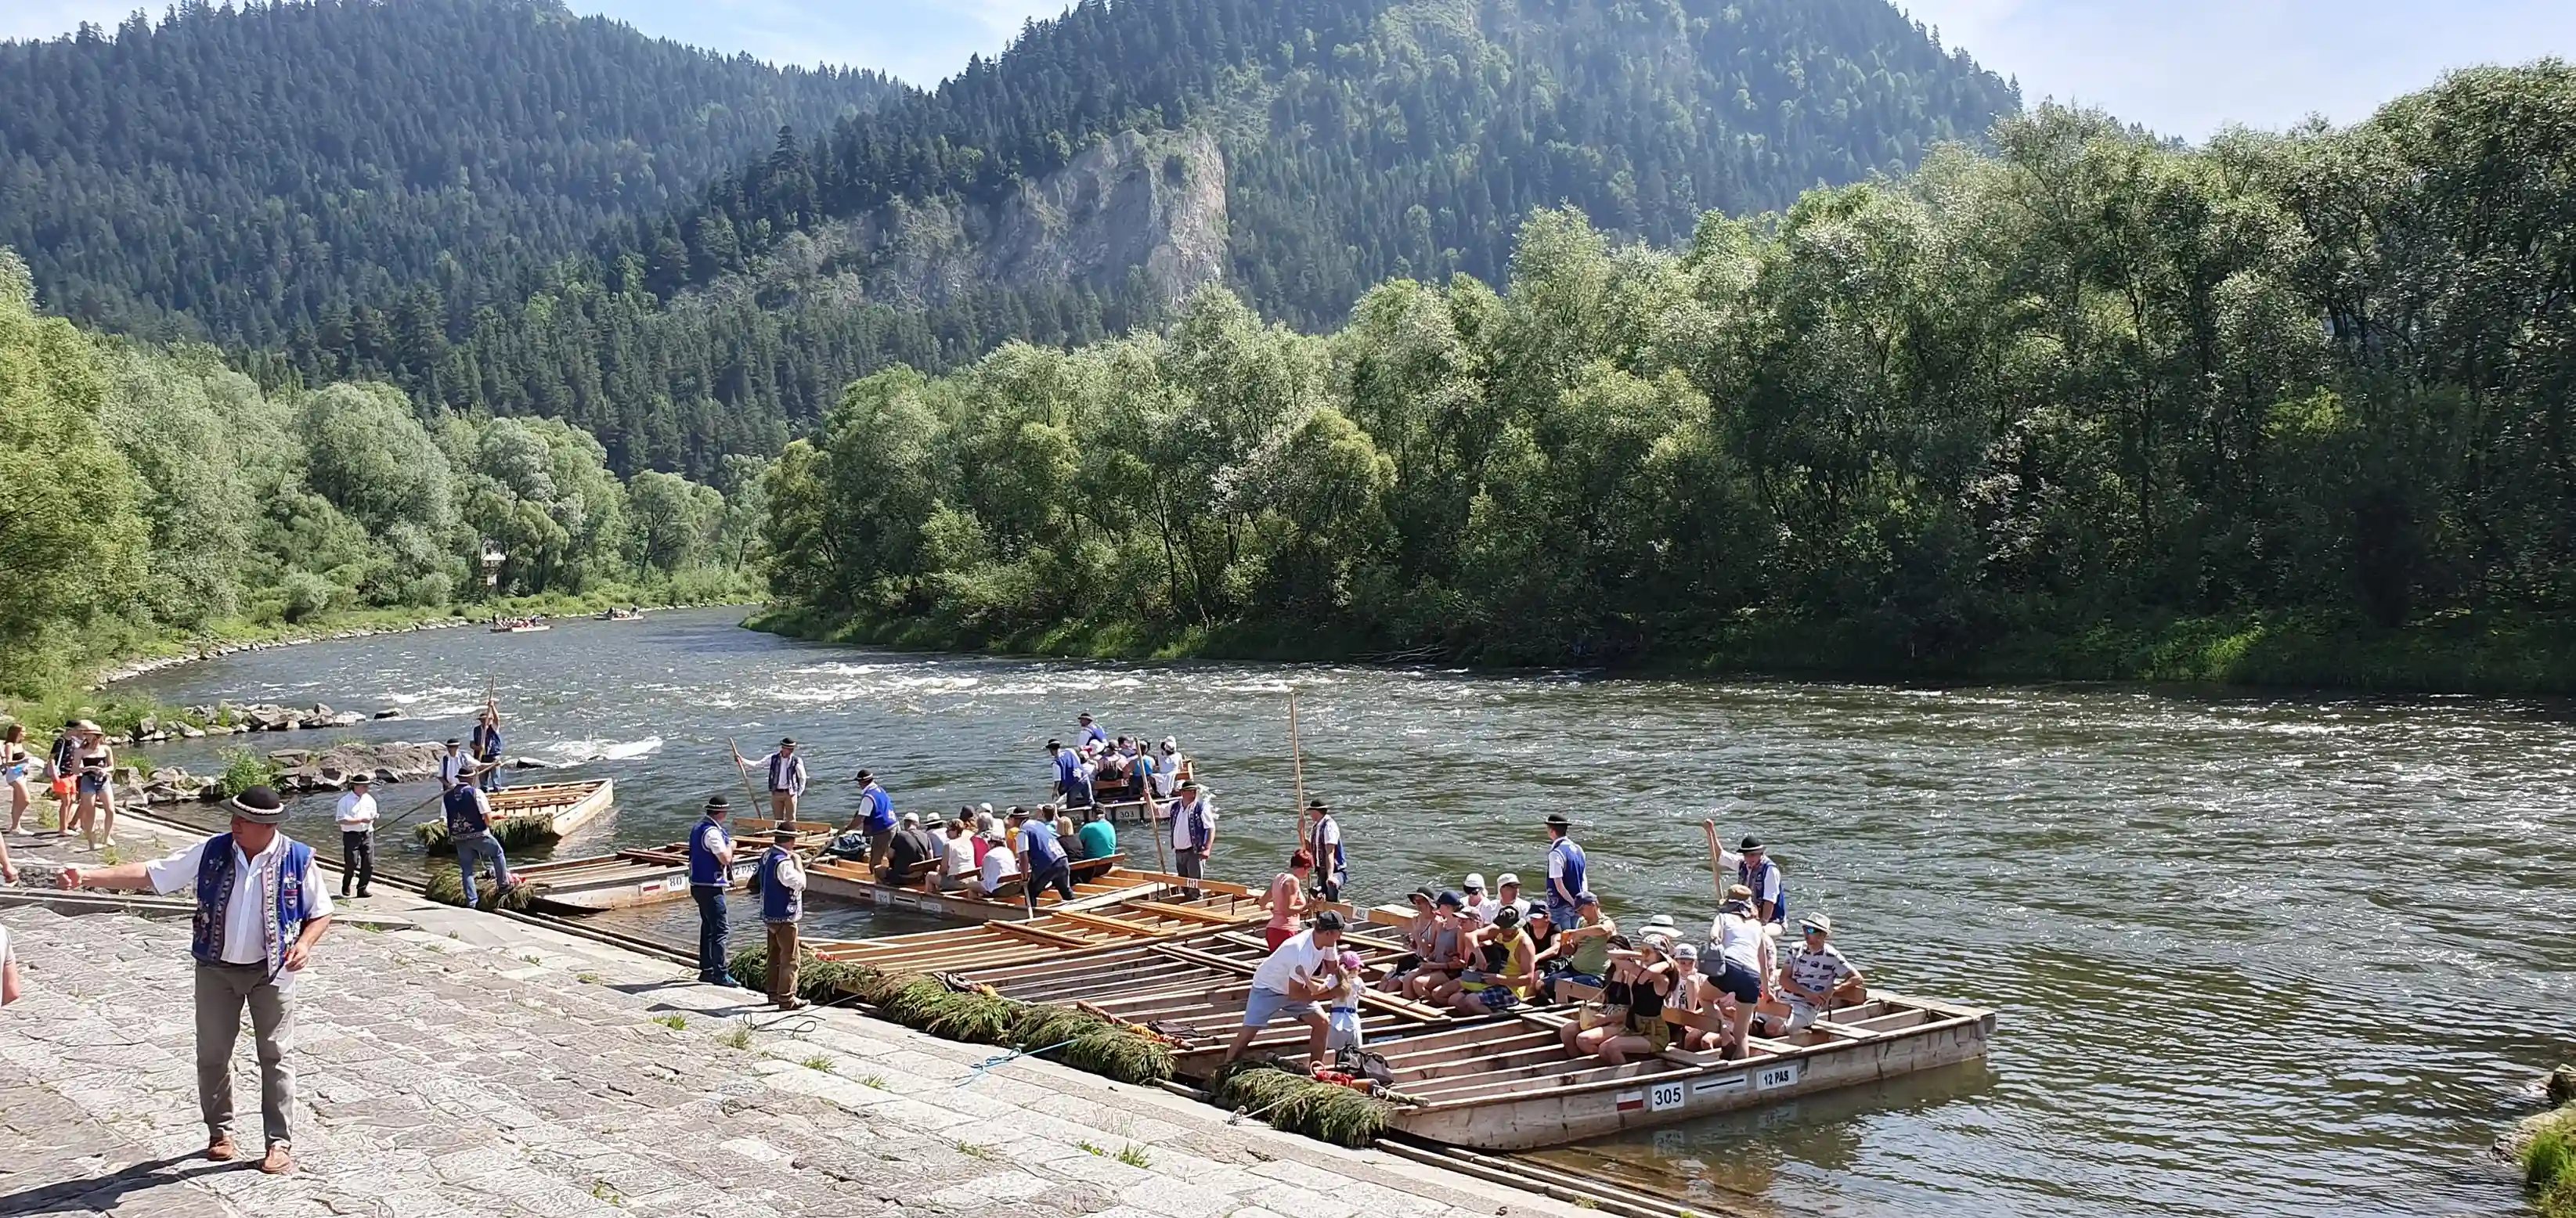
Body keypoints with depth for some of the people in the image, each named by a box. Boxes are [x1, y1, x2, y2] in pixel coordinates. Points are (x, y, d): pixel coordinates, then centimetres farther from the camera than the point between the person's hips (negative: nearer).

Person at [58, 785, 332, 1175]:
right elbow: (149, 873, -7)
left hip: (272, 971, -3)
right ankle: (220, 1131, 29)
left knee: (276, 1055, 2)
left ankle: (280, 1143, 11)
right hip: (216, 969, 3)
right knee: (212, 1054, 10)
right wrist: (88, 877, -15)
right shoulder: (212, 852, -7)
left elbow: (321, 914, -1)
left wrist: (304, 944, -20)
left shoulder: (297, 860, -12)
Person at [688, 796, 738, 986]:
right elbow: (725, 858, -23)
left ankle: (706, 970, 23)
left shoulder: (698, 828, 13)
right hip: (710, 887, -10)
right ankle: (720, 974, -10)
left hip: (698, 885, 10)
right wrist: (730, 846, -4)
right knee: (720, 930, -8)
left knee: (708, 928, 17)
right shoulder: (712, 832, -19)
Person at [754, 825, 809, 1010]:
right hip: (784, 918, -9)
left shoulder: (767, 856, 5)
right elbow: (800, 883, -27)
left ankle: (774, 994, 26)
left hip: (770, 916, 9)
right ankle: (787, 999, -1)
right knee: (789, 959, -3)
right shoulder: (782, 862, -23)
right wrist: (797, 862, -16)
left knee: (775, 956, 18)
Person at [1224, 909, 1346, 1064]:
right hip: (1268, 988, -8)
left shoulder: (1327, 941, -17)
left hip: (1293, 986, 8)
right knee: (1248, 1032, -13)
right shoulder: (1303, 954, -39)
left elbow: (1334, 968, 1)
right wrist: (1328, 992, -24)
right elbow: (1294, 994, -30)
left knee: (1322, 1023, 0)